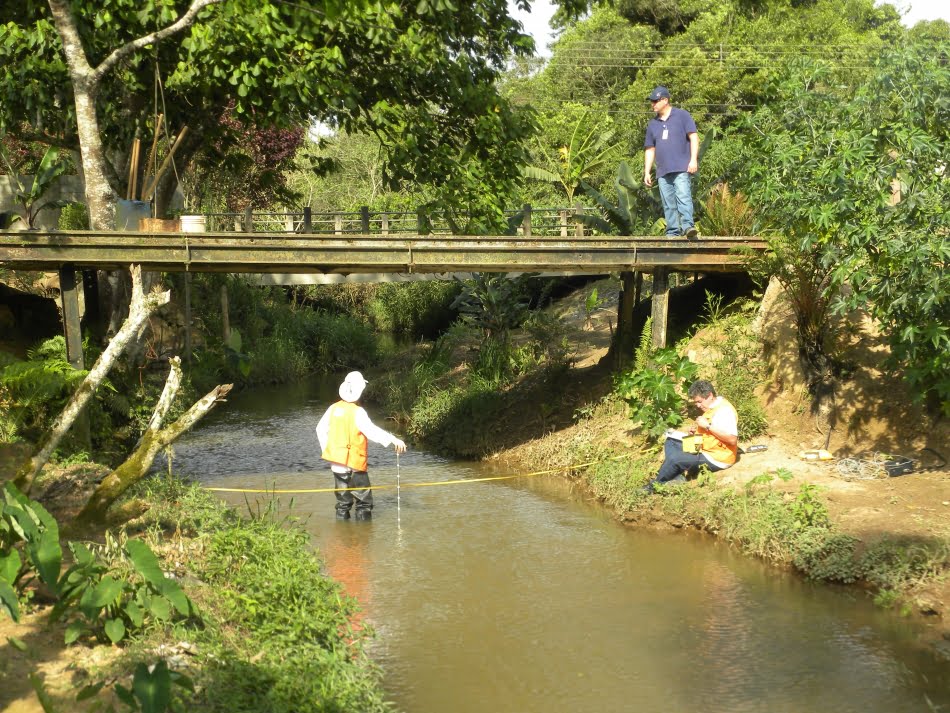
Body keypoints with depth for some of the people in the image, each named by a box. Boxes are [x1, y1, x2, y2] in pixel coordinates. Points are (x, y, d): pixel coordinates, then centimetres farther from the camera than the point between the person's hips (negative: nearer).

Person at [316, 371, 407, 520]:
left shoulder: (334, 408, 4)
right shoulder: (357, 412, -16)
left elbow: (320, 429, 13)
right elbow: (372, 431, -29)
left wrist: (326, 449, 19)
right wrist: (393, 440, -35)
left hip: (336, 464, 7)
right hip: (354, 465, -6)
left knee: (343, 502, 15)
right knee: (364, 502, 3)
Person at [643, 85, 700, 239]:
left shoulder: (682, 115, 7)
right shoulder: (652, 124, 21)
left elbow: (694, 137, 0)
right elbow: (650, 150, 22)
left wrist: (693, 160, -11)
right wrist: (647, 172, 14)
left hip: (682, 168, -5)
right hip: (663, 171, 5)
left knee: (683, 196, -21)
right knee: (668, 205, 2)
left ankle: (688, 225, -32)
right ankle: (672, 232, 3)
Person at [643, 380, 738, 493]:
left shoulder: (725, 410, -20)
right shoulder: (711, 408, 12)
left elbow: (732, 439, -30)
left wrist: (708, 426, -28)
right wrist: (696, 431, 6)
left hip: (715, 458, -11)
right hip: (704, 449, 11)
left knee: (674, 457, -22)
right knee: (670, 442, 11)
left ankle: (655, 484, 1)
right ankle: (677, 478, -8)